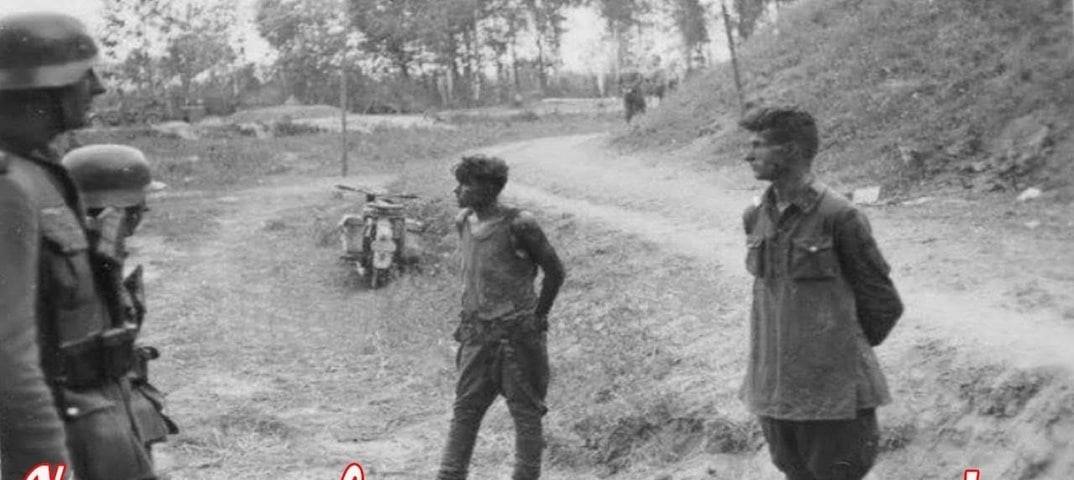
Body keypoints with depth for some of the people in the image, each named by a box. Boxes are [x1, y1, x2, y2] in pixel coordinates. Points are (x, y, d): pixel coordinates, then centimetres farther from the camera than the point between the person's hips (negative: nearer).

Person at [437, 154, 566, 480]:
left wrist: (538, 317, 3)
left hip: (516, 334, -6)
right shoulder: (463, 222, 6)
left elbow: (555, 271, -5)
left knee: (526, 413, 4)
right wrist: (469, 319, 16)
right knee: (465, 409, 6)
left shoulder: (518, 225, -15)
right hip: (477, 333, 6)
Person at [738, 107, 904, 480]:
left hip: (832, 390, -6)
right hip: (773, 389, 6)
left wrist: (849, 351, 8)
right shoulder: (756, 218, 4)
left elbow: (883, 303, -4)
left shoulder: (838, 217, -14)